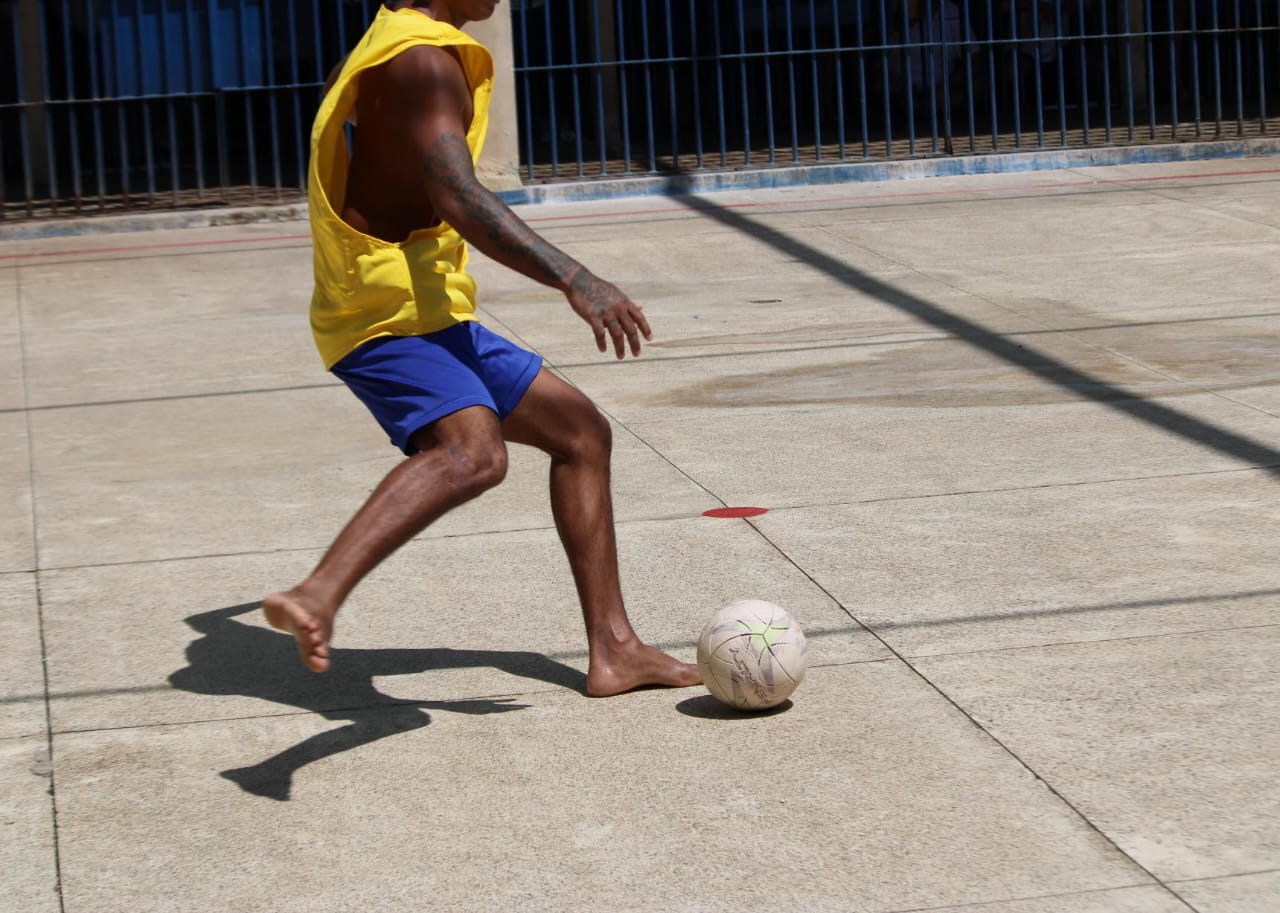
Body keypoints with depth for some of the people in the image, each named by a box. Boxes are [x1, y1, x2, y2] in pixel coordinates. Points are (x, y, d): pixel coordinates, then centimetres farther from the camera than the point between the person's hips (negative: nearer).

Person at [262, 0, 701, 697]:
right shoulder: (423, 58, -13)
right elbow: (458, 199, -27)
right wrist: (574, 280, -34)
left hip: (427, 316, 11)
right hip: (392, 315, -11)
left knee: (580, 431, 18)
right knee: (473, 453, -37)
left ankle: (613, 650, 20)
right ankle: (316, 598, -55)